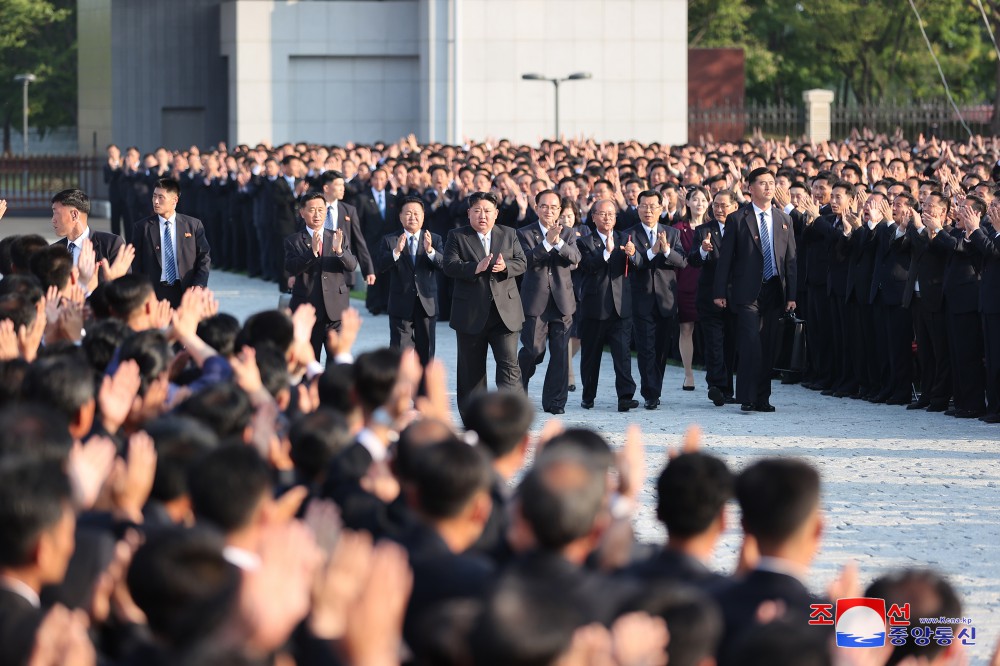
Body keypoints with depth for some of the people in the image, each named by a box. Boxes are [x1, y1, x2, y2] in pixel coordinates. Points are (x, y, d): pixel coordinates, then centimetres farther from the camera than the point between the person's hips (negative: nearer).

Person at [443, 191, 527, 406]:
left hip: (504, 314, 1)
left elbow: (522, 263, 4)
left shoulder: (509, 235, 11)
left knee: (509, 364, -9)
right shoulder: (457, 237, 3)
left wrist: (506, 267, -18)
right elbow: (450, 266, -10)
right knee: (471, 370, 8)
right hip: (471, 314, 0)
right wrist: (476, 268, -25)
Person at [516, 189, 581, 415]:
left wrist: (559, 242, -25)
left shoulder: (568, 234, 10)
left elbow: (574, 258, -9)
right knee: (534, 350, -5)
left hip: (561, 300, 3)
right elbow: (527, 259, -15)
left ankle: (554, 401, 8)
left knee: (560, 352, 0)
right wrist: (547, 242, -26)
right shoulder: (525, 233, 2)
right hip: (535, 301, -3)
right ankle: (518, 389, 22)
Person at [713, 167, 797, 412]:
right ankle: (747, 398, -10)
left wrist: (791, 295, 5)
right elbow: (726, 258, 1)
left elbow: (790, 260, 11)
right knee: (751, 345, -13)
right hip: (748, 292, -4)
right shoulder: (737, 219, 1)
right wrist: (720, 292, -4)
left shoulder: (784, 220, 12)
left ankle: (762, 398, 12)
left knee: (768, 347, 5)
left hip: (774, 291, 4)